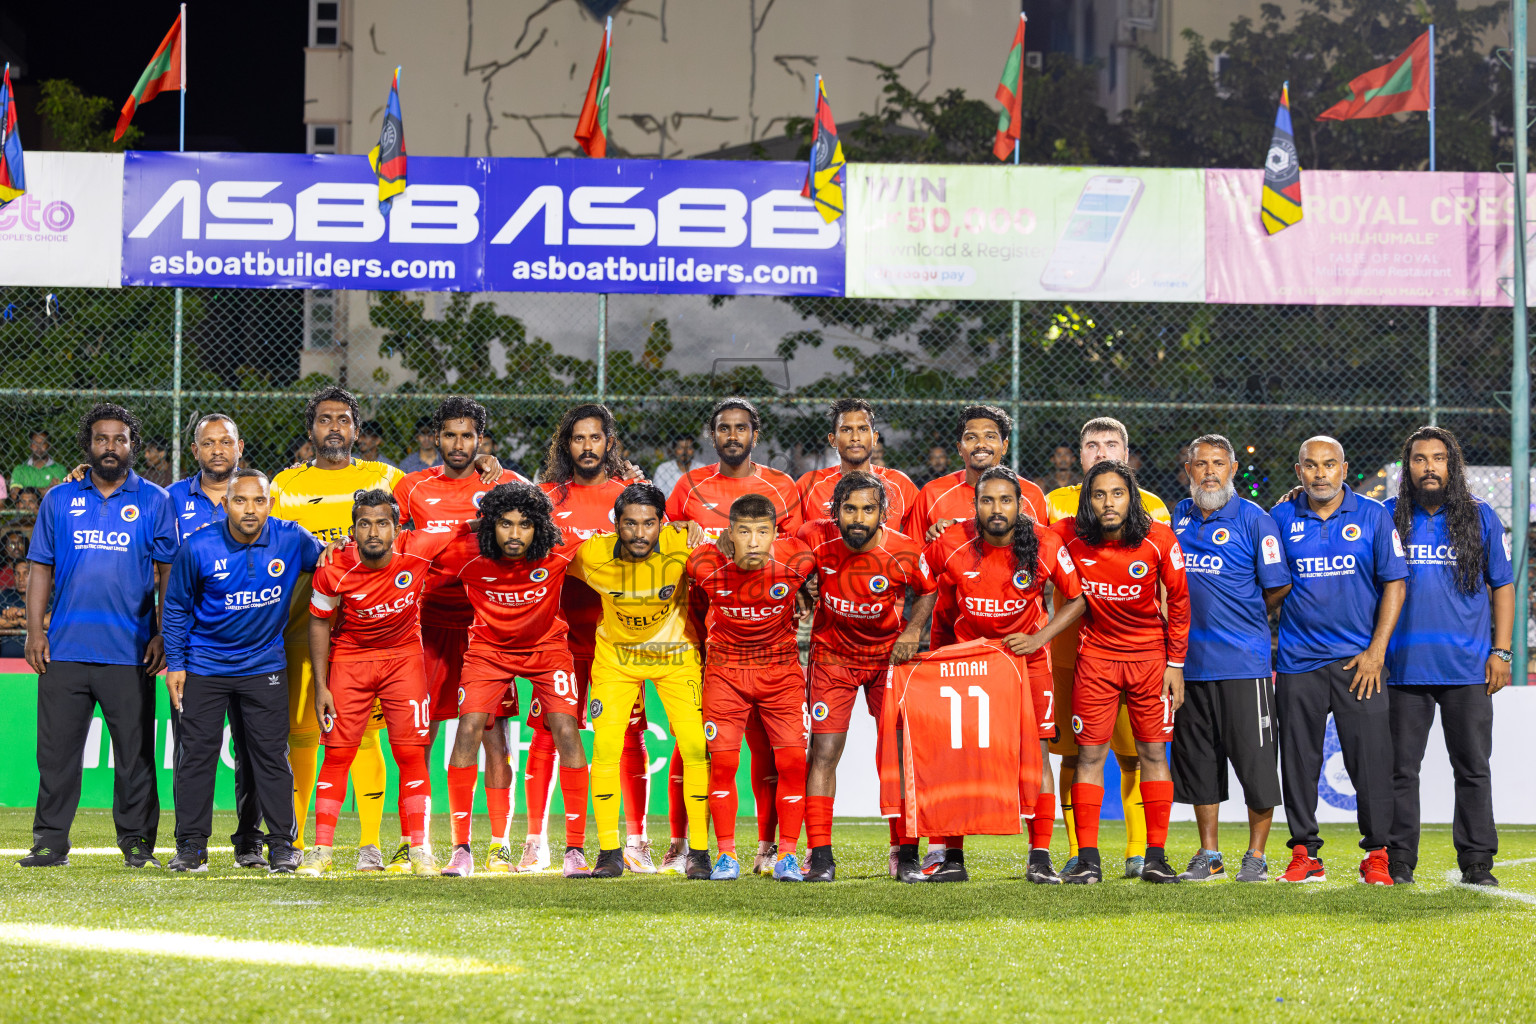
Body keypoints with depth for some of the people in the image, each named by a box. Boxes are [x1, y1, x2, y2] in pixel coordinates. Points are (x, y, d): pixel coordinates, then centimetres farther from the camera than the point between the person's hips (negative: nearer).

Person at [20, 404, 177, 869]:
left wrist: (163, 635, -3)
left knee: (135, 752, 1)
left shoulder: (153, 501, 6)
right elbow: (41, 568, 11)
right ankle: (50, 842, 7)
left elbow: (168, 573, 6)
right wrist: (35, 631, 1)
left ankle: (137, 840, 9)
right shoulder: (60, 499, 11)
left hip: (130, 652, -1)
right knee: (57, 749, 1)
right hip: (65, 649, 2)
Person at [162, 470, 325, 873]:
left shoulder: (291, 540, -11)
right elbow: (176, 607, -1)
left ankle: (282, 844, 12)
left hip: (264, 664, 1)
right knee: (196, 753, 2)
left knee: (272, 755, 3)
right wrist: (175, 664, -2)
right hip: (205, 667, -1)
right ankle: (191, 846, 11)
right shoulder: (198, 548, -14)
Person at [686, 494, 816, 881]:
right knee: (723, 761, -4)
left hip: (781, 667, 0)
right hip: (725, 669, 0)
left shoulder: (796, 560, -20)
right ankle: (727, 854, 7)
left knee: (792, 760, -5)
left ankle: (787, 854, 6)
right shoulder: (706, 566, -19)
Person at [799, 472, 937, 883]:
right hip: (832, 655, 0)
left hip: (889, 655, 0)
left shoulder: (904, 552, -20)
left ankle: (905, 854, 8)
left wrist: (913, 632, -13)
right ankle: (820, 856, 1)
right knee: (824, 753, -5)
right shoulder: (816, 538, -19)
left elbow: (928, 591, 1)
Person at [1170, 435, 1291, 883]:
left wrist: (1238, 620, 2)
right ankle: (1208, 854, 19)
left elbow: (1278, 588, -6)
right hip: (1190, 660, 5)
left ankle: (1256, 855, 8)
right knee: (1198, 760, 10)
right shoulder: (1178, 517, 10)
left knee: (1255, 761, -3)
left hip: (1244, 663, -5)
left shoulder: (1253, 519, -6)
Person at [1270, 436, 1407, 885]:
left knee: (1371, 757, -5)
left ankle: (1377, 856, 4)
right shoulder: (1281, 519, 5)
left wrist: (1376, 651, -6)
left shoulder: (1373, 516, 2)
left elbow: (1394, 585, 1)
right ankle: (1305, 853, 12)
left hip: (1358, 660, -1)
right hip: (1298, 659, 2)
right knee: (1298, 760, 3)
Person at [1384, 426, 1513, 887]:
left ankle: (1477, 862, 8)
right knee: (1400, 767, 2)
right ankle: (1398, 861, 8)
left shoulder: (1480, 517, 7)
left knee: (1473, 767, 2)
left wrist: (1501, 651, 2)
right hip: (1403, 666, 0)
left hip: (1468, 669, 0)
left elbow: (1502, 586, 10)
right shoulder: (1386, 517, 7)